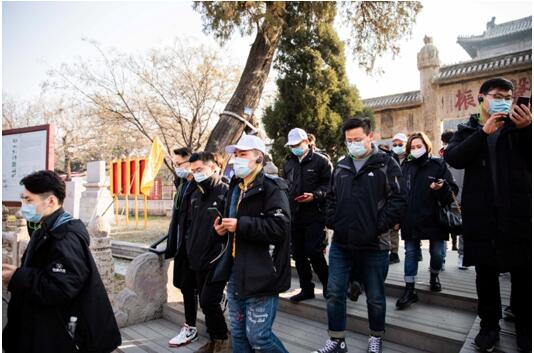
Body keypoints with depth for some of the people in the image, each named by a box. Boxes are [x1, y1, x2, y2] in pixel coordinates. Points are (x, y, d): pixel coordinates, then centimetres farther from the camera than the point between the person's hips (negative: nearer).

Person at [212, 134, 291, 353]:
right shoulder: (235, 188, 15)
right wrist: (224, 229, 6)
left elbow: (279, 227, -25)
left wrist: (240, 225, -22)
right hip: (236, 274, 8)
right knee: (238, 334, 17)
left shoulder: (272, 188, -12)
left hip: (260, 276, -8)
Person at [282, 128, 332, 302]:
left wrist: (315, 195, -21)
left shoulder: (320, 161, -3)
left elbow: (329, 185, -6)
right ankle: (306, 289, 26)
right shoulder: (288, 163, 14)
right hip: (294, 216, 6)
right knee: (298, 254, 11)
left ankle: (328, 285, 16)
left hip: (314, 215, -6)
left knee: (314, 252, -8)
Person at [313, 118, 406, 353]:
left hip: (373, 245, -4)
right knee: (334, 293, 7)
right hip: (340, 244, 4)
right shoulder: (341, 167, 10)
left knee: (375, 297, 12)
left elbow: (398, 199, -9)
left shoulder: (386, 164, -4)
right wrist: (332, 222, 5)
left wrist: (380, 226, -15)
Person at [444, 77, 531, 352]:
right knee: (485, 272, 10)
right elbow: (453, 158, -9)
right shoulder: (467, 130, 9)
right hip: (481, 214, 0)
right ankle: (489, 324, 23)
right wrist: (484, 132, -17)